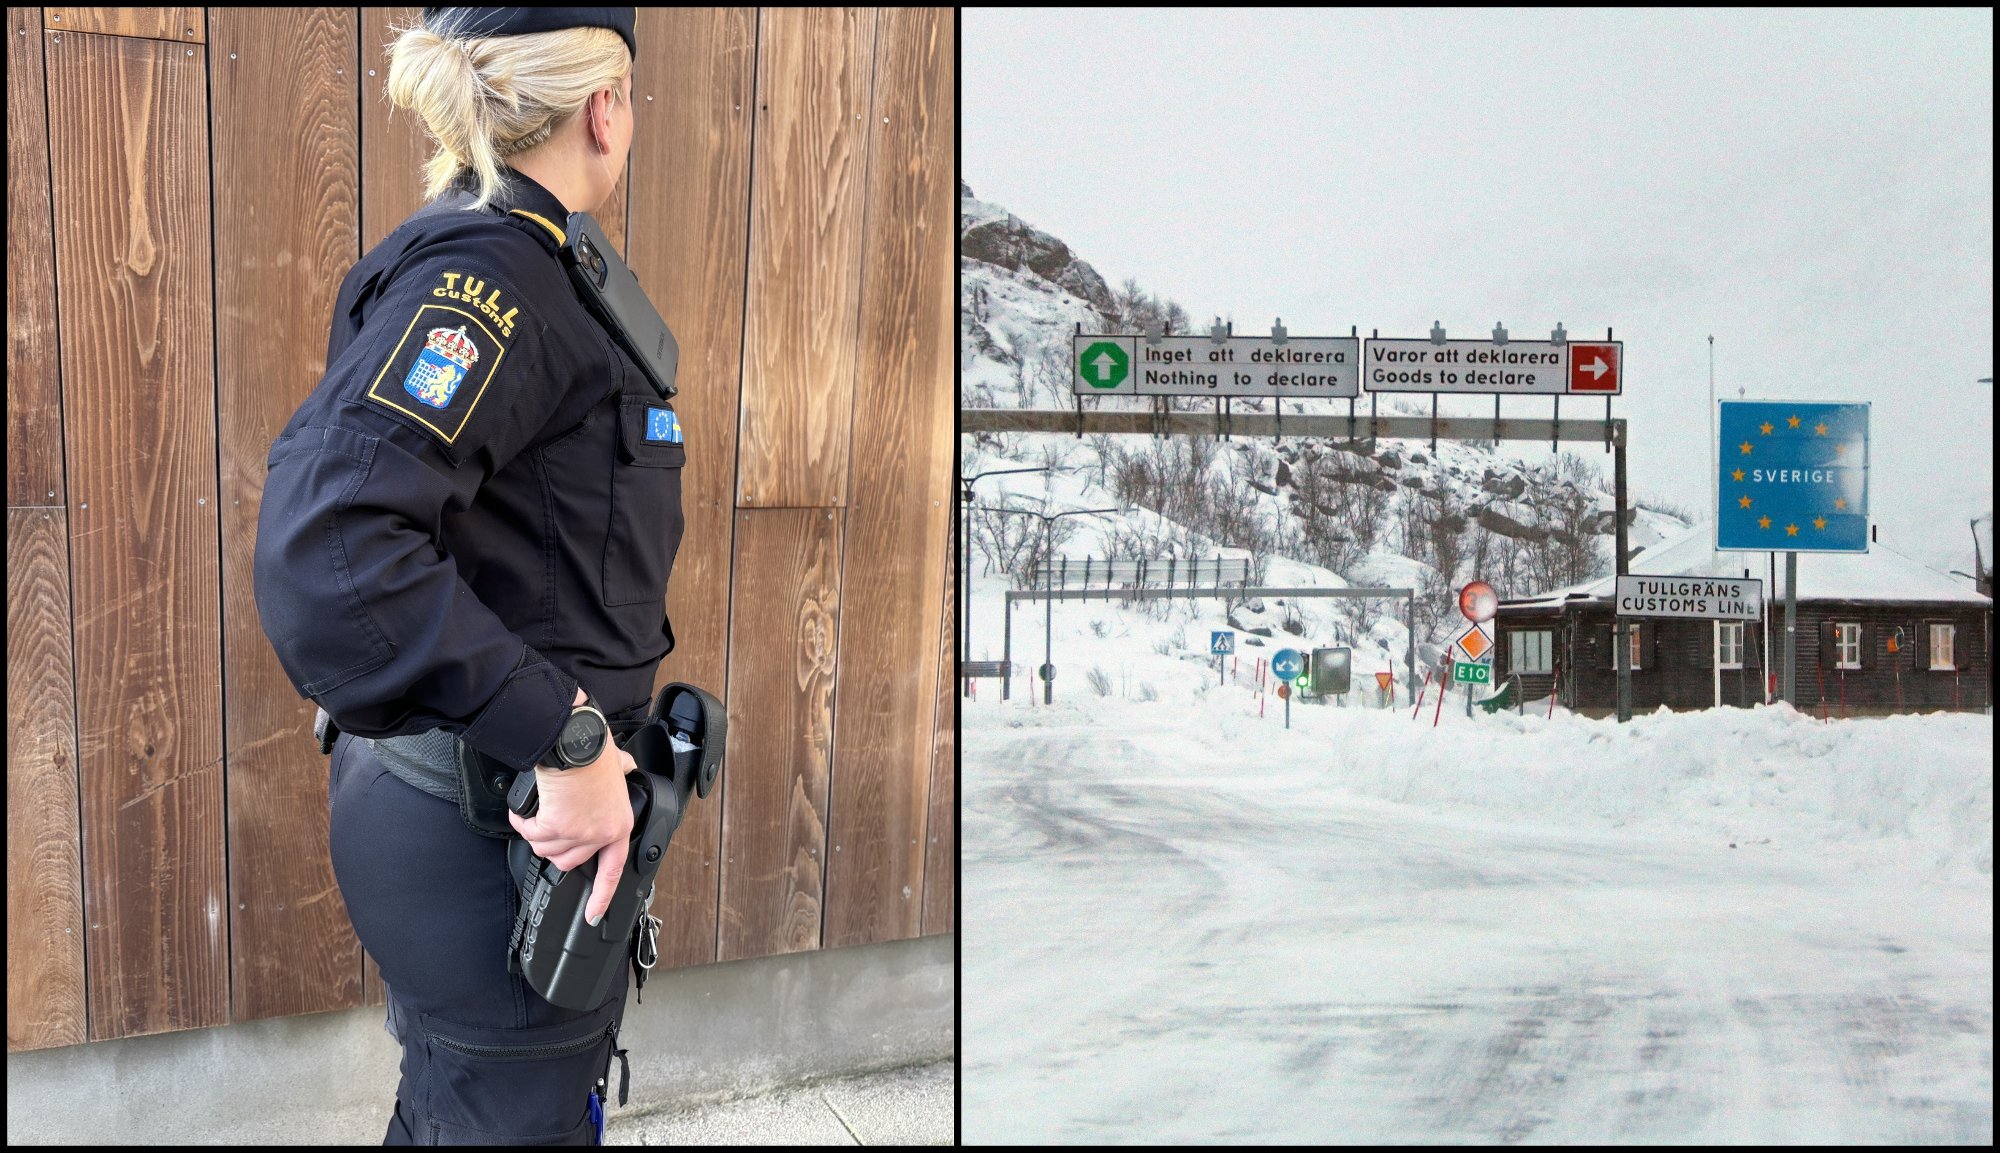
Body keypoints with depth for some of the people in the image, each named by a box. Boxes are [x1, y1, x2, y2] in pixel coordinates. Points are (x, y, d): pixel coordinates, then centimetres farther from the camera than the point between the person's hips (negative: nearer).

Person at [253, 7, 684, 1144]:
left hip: (448, 808, 10)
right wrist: (567, 742, -29)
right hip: (489, 835, -10)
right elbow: (327, 552, -33)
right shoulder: (488, 268, -20)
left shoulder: (495, 260, 11)